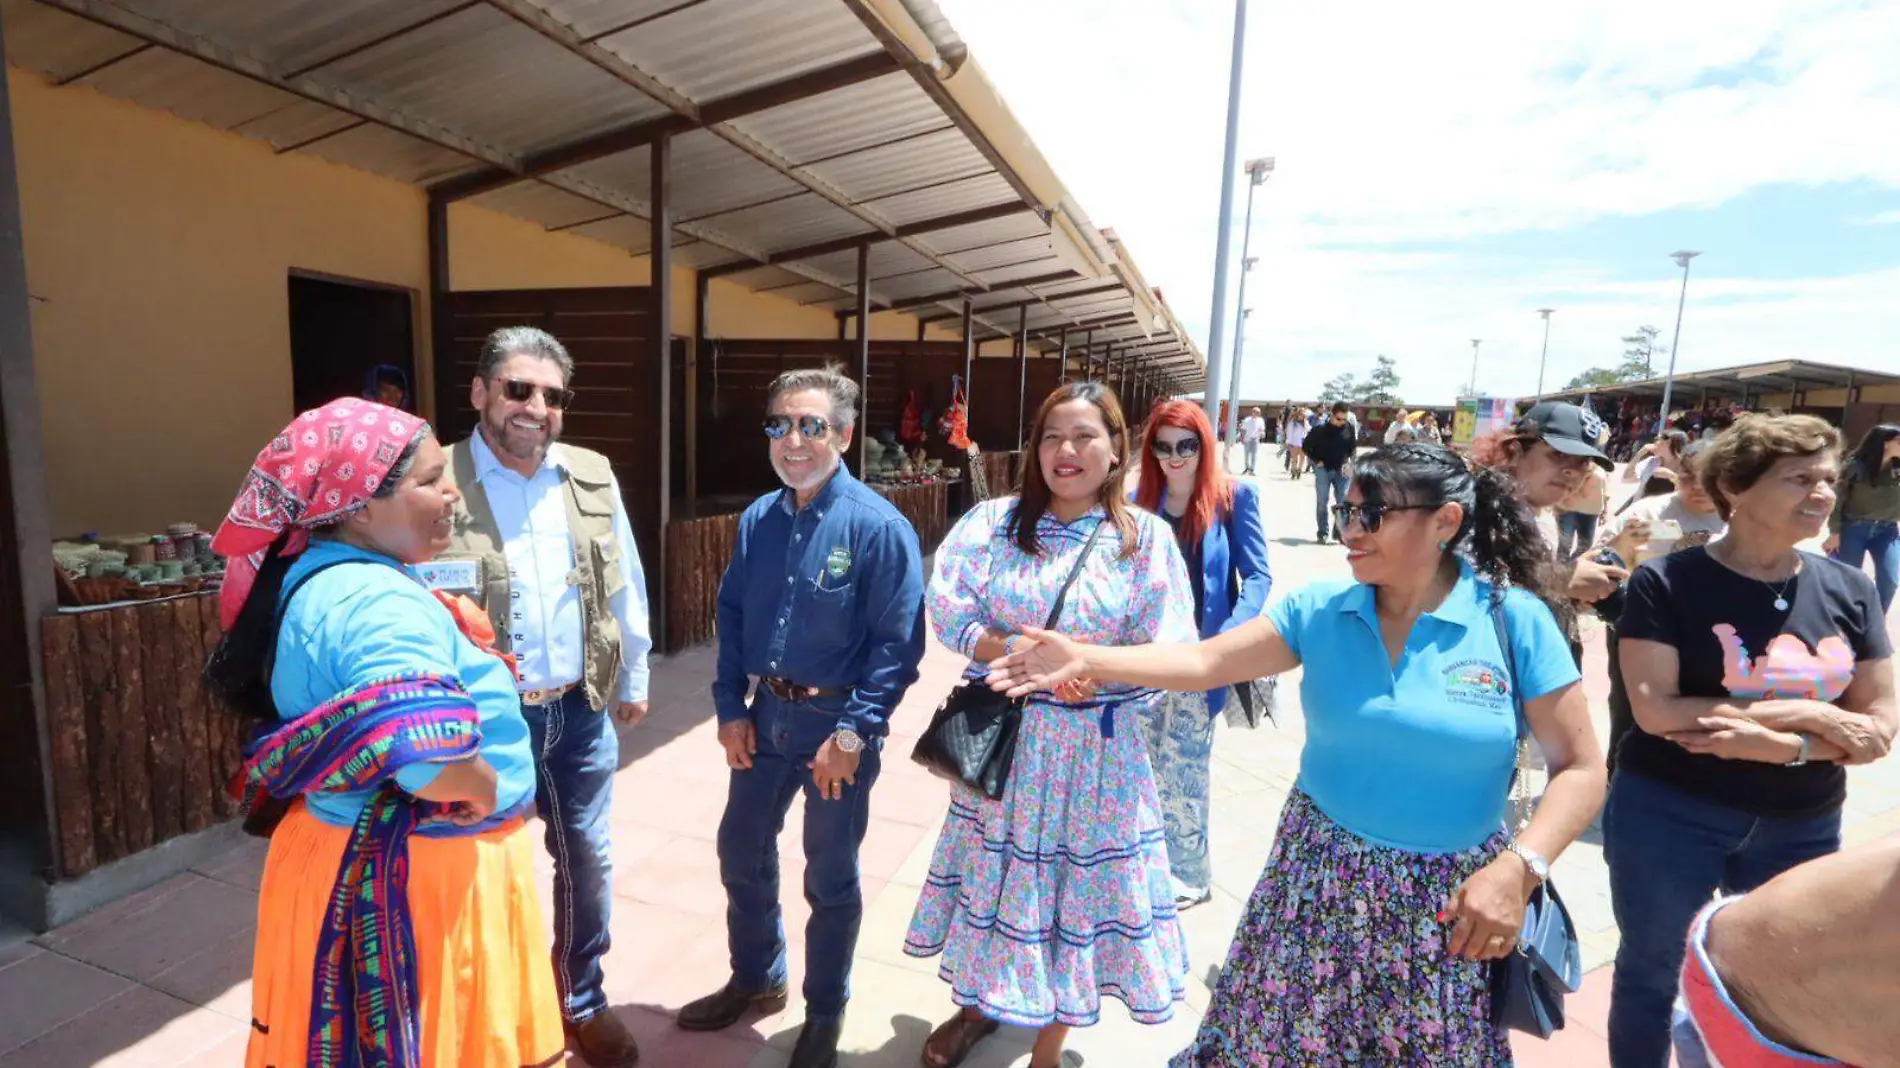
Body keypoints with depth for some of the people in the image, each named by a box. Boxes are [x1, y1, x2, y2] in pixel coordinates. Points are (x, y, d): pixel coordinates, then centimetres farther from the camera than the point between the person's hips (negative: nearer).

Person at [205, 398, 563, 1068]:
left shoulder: (313, 577, 4)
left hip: (348, 856, 10)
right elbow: (433, 768, -40)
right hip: (409, 873, -10)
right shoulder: (379, 602, -29)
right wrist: (494, 795, -20)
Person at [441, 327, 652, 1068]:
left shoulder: (593, 480, 0)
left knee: (587, 864, 18)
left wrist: (632, 682, 12)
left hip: (581, 713, 4)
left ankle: (582, 1002, 42)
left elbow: (625, 591, 7)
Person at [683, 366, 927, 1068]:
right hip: (766, 714, 6)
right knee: (741, 852, 19)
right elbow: (731, 614, 9)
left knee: (830, 875, 12)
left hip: (838, 721, -5)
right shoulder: (757, 520, 1)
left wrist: (853, 732, -20)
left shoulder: (878, 526, -17)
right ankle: (755, 980, 46)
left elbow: (898, 642, -18)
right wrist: (730, 706, 3)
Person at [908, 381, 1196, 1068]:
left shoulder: (1146, 538, -6)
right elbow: (951, 615, -8)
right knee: (995, 873, 17)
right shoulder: (993, 522, -2)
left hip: (1095, 746, -1)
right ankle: (979, 1004, 45)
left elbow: (1164, 657, -8)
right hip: (1003, 734, 2)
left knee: (1077, 883, 11)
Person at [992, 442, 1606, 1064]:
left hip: (1447, 902, -1)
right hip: (1321, 877, 2)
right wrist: (1088, 659, -19)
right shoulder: (1320, 610, -6)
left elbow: (1581, 769, -8)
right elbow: (1203, 661, -9)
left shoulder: (1515, 620, -12)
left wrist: (1519, 868, -21)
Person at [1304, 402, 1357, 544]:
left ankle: (1339, 532, 12)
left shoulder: (1349, 428, -2)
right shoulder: (1320, 428, -10)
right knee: (1322, 501, 1)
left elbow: (1352, 447, 13)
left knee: (1344, 501, 2)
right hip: (1323, 469, -3)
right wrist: (1317, 461, -5)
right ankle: (1322, 533, 7)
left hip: (1342, 470, 3)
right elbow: (1307, 446, 0)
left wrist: (1349, 461, -1)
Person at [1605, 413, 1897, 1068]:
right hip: (1670, 815, -4)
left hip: (1802, 825, 5)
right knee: (1650, 970, 14)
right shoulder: (1666, 583, -14)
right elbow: (1655, 710, -21)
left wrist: (1786, 747, -19)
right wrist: (1803, 712, -17)